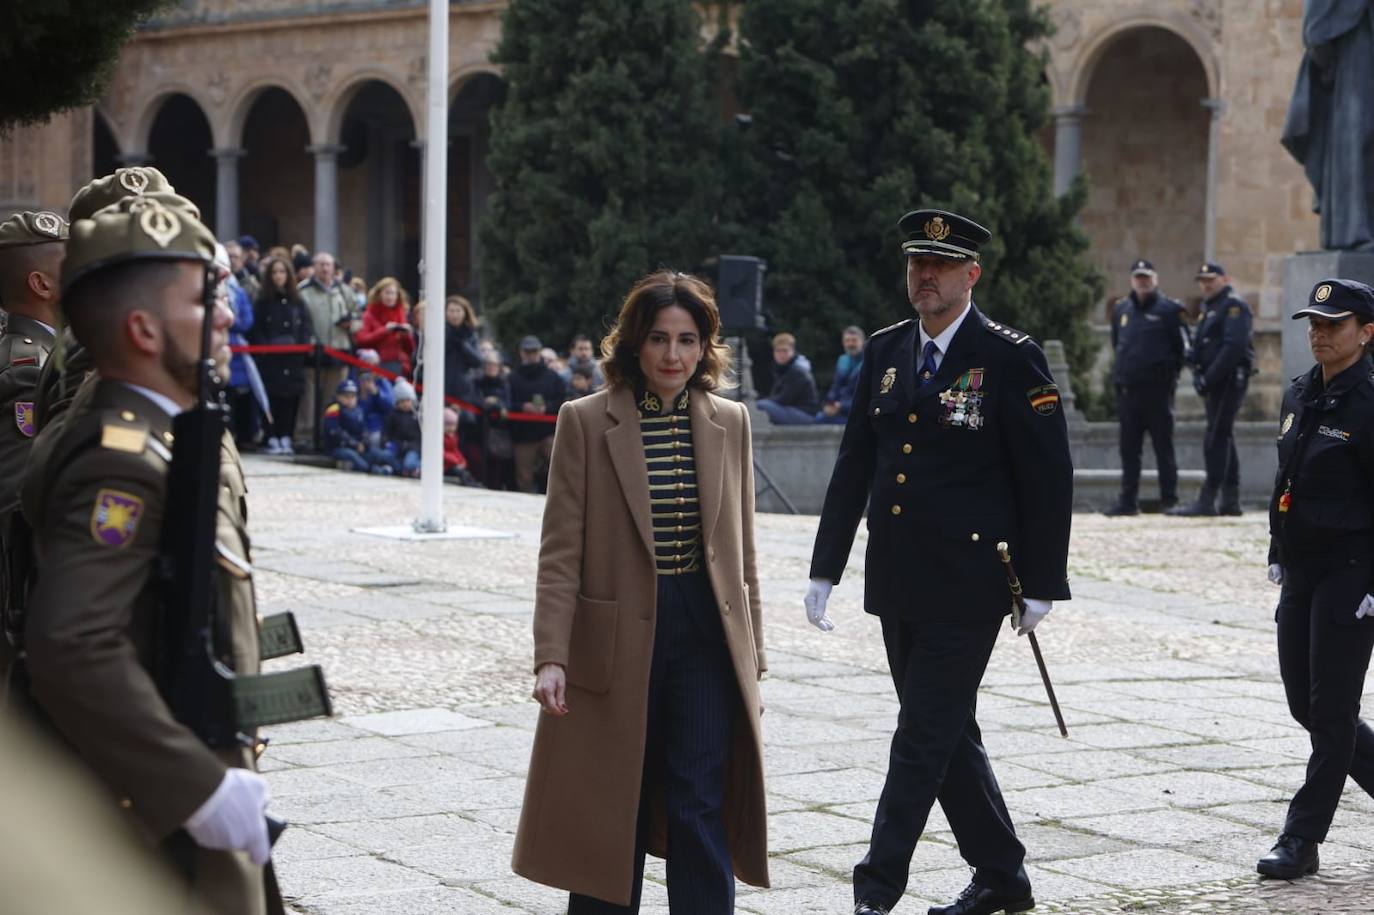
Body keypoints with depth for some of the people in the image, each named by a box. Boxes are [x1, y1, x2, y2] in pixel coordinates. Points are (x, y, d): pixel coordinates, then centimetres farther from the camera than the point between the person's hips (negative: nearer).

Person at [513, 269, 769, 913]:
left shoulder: (730, 423, 7)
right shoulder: (585, 422, -3)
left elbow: (741, 552, 12)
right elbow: (560, 552, -5)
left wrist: (751, 656, 10)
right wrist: (550, 658, -13)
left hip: (707, 638, 2)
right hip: (617, 642, -2)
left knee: (699, 806, -4)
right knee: (610, 816, 7)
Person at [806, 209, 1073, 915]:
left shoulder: (1010, 358, -7)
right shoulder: (884, 352, 10)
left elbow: (1048, 478, -7)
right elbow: (854, 465, 12)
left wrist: (1040, 585, -9)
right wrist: (825, 567, 9)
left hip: (966, 588, -6)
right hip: (896, 584, 6)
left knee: (924, 737, -6)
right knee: (947, 733, 14)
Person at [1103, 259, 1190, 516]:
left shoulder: (1169, 309, -2)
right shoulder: (1121, 309, 13)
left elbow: (1182, 348, -2)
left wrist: (1167, 370, -5)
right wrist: (1124, 366, 14)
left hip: (1157, 389, -5)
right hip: (1127, 388, 5)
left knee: (1163, 446, -1)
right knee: (1129, 448, 7)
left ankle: (1170, 499, 3)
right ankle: (1128, 500, 12)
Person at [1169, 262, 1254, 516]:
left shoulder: (1234, 305, -10)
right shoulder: (1210, 308, 21)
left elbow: (1234, 347, -21)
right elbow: (1200, 346, 21)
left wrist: (1209, 378, -21)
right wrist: (1197, 373, 2)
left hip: (1229, 379, -10)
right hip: (1216, 382, 10)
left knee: (1216, 440, -12)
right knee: (1224, 438, 12)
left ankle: (1207, 502, -14)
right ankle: (1230, 501, 17)